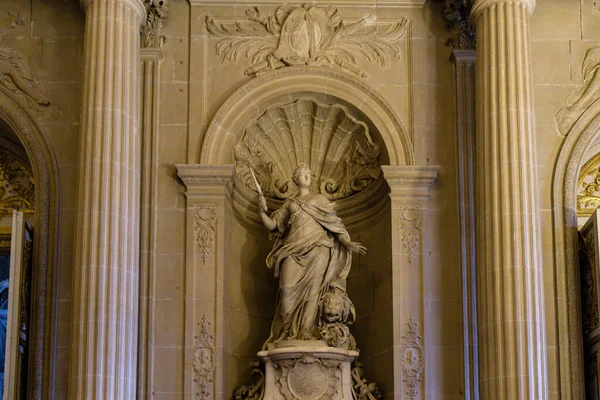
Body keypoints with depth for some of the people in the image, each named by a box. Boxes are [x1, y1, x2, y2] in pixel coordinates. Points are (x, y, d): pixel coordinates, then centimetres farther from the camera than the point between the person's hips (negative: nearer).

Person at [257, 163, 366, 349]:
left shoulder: (320, 199, 20)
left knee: (313, 287, -19)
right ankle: (288, 332, -14)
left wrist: (347, 243, -2)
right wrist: (262, 212, -1)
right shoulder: (289, 204, 24)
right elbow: (272, 224, 19)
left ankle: (307, 331, -22)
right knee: (288, 287, -17)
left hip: (316, 249, -1)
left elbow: (334, 223, 12)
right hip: (294, 250, 1)